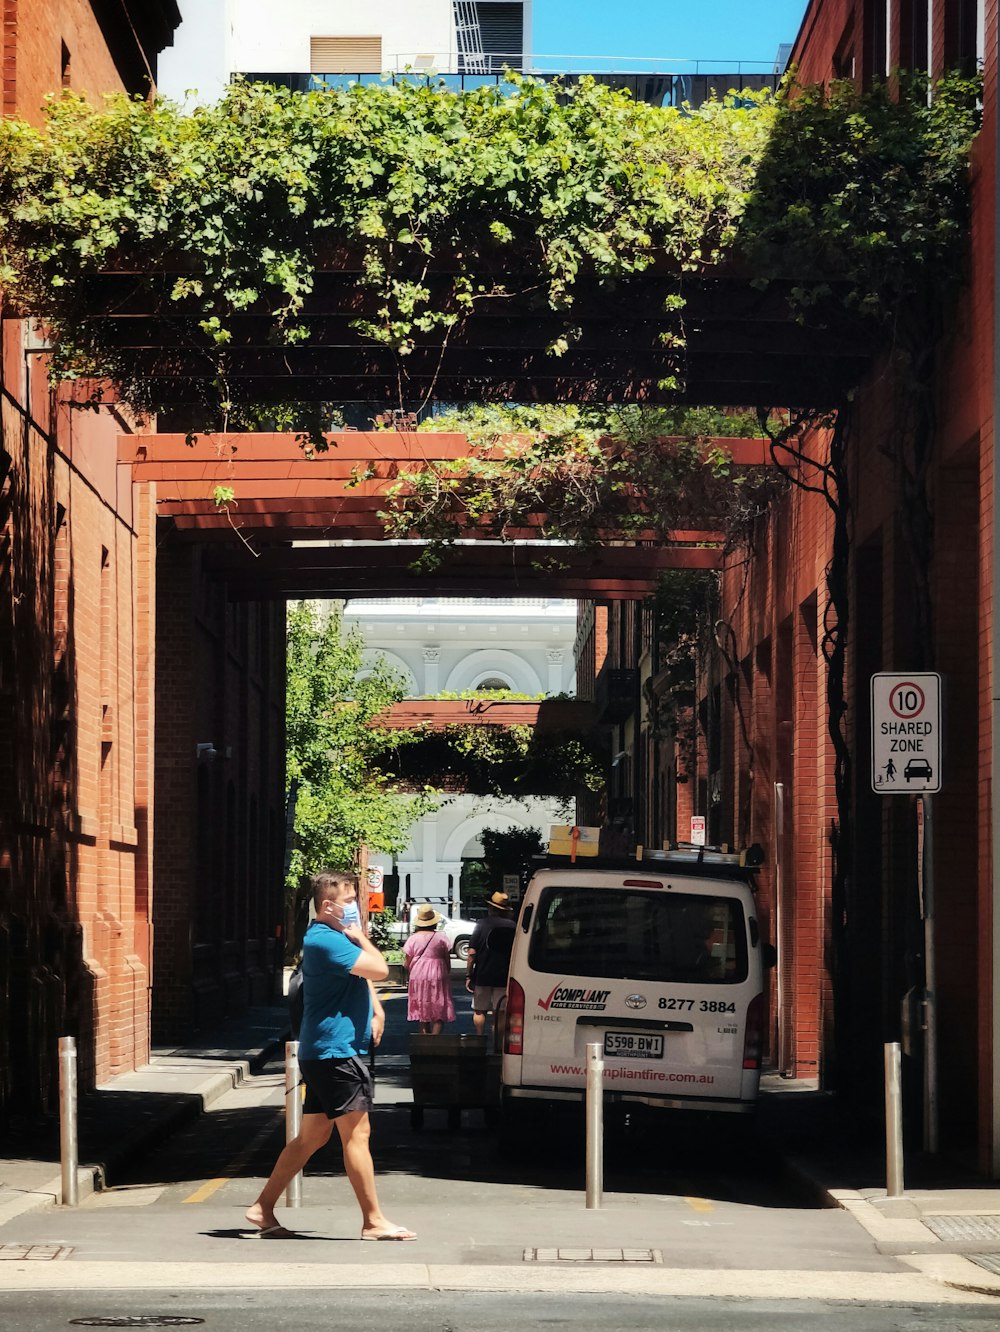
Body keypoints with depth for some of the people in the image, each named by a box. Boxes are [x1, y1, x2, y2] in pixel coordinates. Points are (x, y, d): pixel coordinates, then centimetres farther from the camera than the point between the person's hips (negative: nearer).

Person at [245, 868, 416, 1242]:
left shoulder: (335, 937, 16)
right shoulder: (325, 940, -17)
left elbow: (363, 974, 31)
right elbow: (378, 969, -24)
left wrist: (377, 1010, 16)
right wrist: (358, 936, -9)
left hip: (324, 1052, 11)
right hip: (335, 1052, -11)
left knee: (312, 1137, 13)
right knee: (357, 1133, -8)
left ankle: (263, 1208, 16)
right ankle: (374, 1221, -5)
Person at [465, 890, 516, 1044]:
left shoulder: (481, 925, -4)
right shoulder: (512, 927, 1)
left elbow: (472, 953, -8)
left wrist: (468, 975, -2)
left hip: (482, 975, -1)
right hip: (504, 978, 1)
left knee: (479, 1011, 11)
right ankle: (499, 1045, 1)